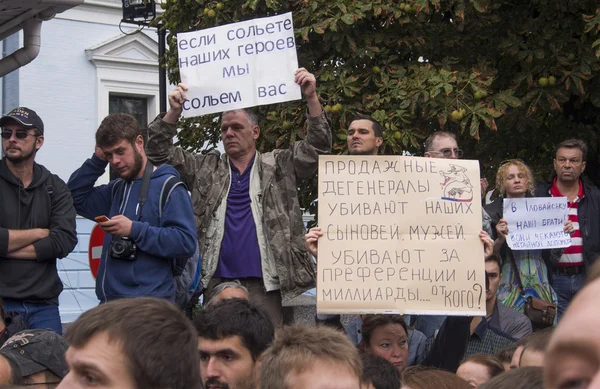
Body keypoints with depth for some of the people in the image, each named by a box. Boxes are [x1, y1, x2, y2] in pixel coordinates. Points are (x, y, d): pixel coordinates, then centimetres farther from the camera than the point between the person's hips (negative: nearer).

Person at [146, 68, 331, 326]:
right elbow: (159, 153, 14)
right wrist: (173, 113, -2)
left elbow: (317, 147, 3)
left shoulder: (279, 167, 12)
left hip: (263, 284, -2)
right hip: (218, 282, 2)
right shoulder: (205, 169, 17)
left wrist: (311, 99, -9)